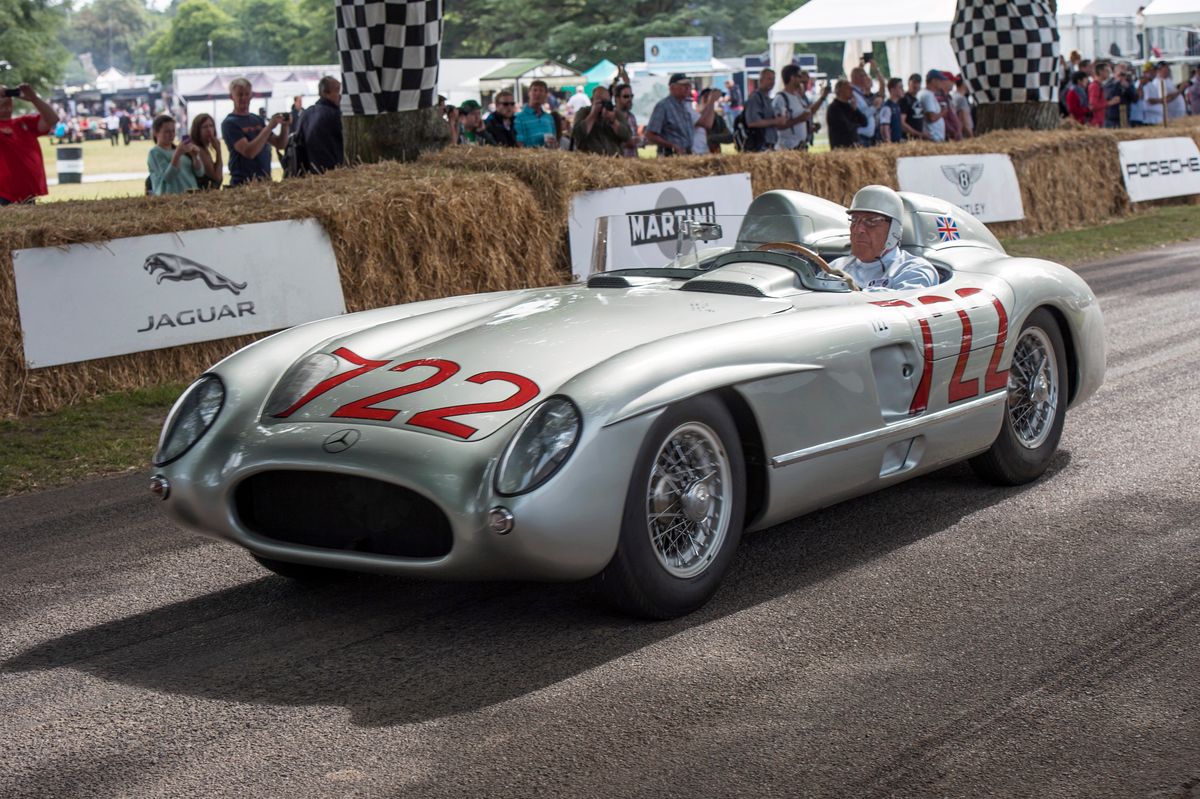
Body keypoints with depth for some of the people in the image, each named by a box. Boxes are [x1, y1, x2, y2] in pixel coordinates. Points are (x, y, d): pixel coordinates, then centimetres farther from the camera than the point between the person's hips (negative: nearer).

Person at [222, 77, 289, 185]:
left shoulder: (258, 120, 11)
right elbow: (249, 152, -20)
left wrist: (284, 127, -6)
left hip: (265, 180, 6)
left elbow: (280, 145, 12)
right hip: (244, 183, -6)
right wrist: (269, 127, -21)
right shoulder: (229, 123, -7)